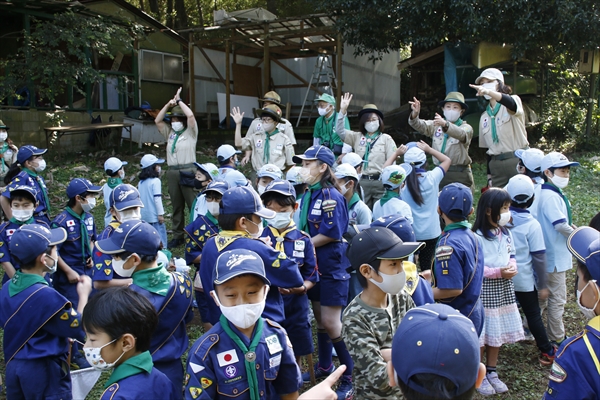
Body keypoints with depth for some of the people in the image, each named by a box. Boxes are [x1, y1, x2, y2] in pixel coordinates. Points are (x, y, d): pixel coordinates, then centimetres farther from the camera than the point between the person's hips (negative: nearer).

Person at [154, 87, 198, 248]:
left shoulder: (190, 132, 2)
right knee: (176, 206, 10)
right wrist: (169, 104, 5)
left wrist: (179, 100, -1)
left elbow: (190, 115, -13)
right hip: (172, 172, 6)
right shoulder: (170, 132, 18)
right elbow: (157, 121, 13)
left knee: (193, 204, -7)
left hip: (187, 171, -6)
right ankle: (178, 236, 17)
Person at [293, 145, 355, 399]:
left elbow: (331, 234, -22)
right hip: (314, 265, 8)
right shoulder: (308, 195, 8)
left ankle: (351, 377, 9)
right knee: (319, 317, 18)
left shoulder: (330, 196, -17)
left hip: (332, 266, -8)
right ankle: (324, 366, 35)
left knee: (331, 323, -6)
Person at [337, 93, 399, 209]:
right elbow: (340, 131, 3)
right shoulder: (357, 137, 13)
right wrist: (343, 110, -8)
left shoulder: (386, 139, 5)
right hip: (361, 182, 2)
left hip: (380, 182, -2)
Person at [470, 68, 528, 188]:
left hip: (518, 160, -5)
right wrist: (489, 176, 12)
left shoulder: (514, 100, 2)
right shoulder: (484, 117, 15)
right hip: (496, 165, 5)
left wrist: (489, 92, -44)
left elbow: (512, 105, -26)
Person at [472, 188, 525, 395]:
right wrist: (498, 272, -23)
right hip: (484, 289, -7)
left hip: (504, 287, 7)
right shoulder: (477, 236, -19)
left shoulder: (506, 233, 4)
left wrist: (512, 267, -8)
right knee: (481, 333, 3)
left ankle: (491, 372, 31)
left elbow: (511, 255, 13)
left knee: (497, 331, 16)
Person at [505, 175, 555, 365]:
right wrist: (542, 285, -3)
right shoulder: (532, 225, -17)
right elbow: (538, 257, -13)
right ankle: (547, 352, 20)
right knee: (533, 315, 10)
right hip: (523, 280, -3)